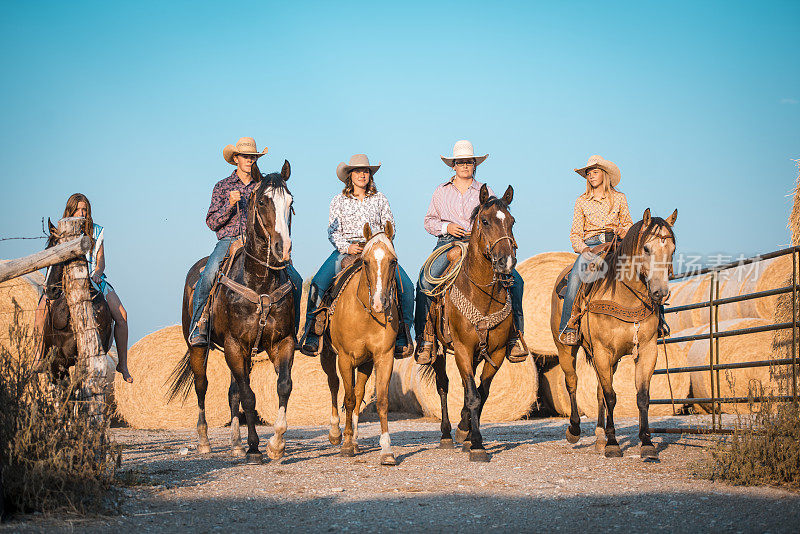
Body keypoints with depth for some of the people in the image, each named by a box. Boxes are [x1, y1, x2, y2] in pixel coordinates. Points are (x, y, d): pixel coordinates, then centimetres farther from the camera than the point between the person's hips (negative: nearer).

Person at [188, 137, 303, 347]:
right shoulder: (223, 186, 11)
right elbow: (212, 223, 5)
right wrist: (229, 205, -10)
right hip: (228, 241, -1)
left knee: (295, 280, -17)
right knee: (207, 277, -31)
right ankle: (198, 329, -19)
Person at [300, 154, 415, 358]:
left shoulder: (379, 199, 12)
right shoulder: (339, 201, 8)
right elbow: (333, 231, 3)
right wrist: (347, 247, -14)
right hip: (346, 249, -1)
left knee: (406, 286, -20)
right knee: (317, 284, -24)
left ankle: (402, 337, -9)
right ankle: (311, 336, -14)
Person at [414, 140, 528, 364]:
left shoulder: (486, 192, 15)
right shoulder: (441, 192, 17)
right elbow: (429, 220, 17)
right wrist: (446, 227, -4)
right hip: (448, 244, 0)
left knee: (514, 280, -21)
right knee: (425, 281, -27)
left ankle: (515, 334, -15)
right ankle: (424, 337, -19)